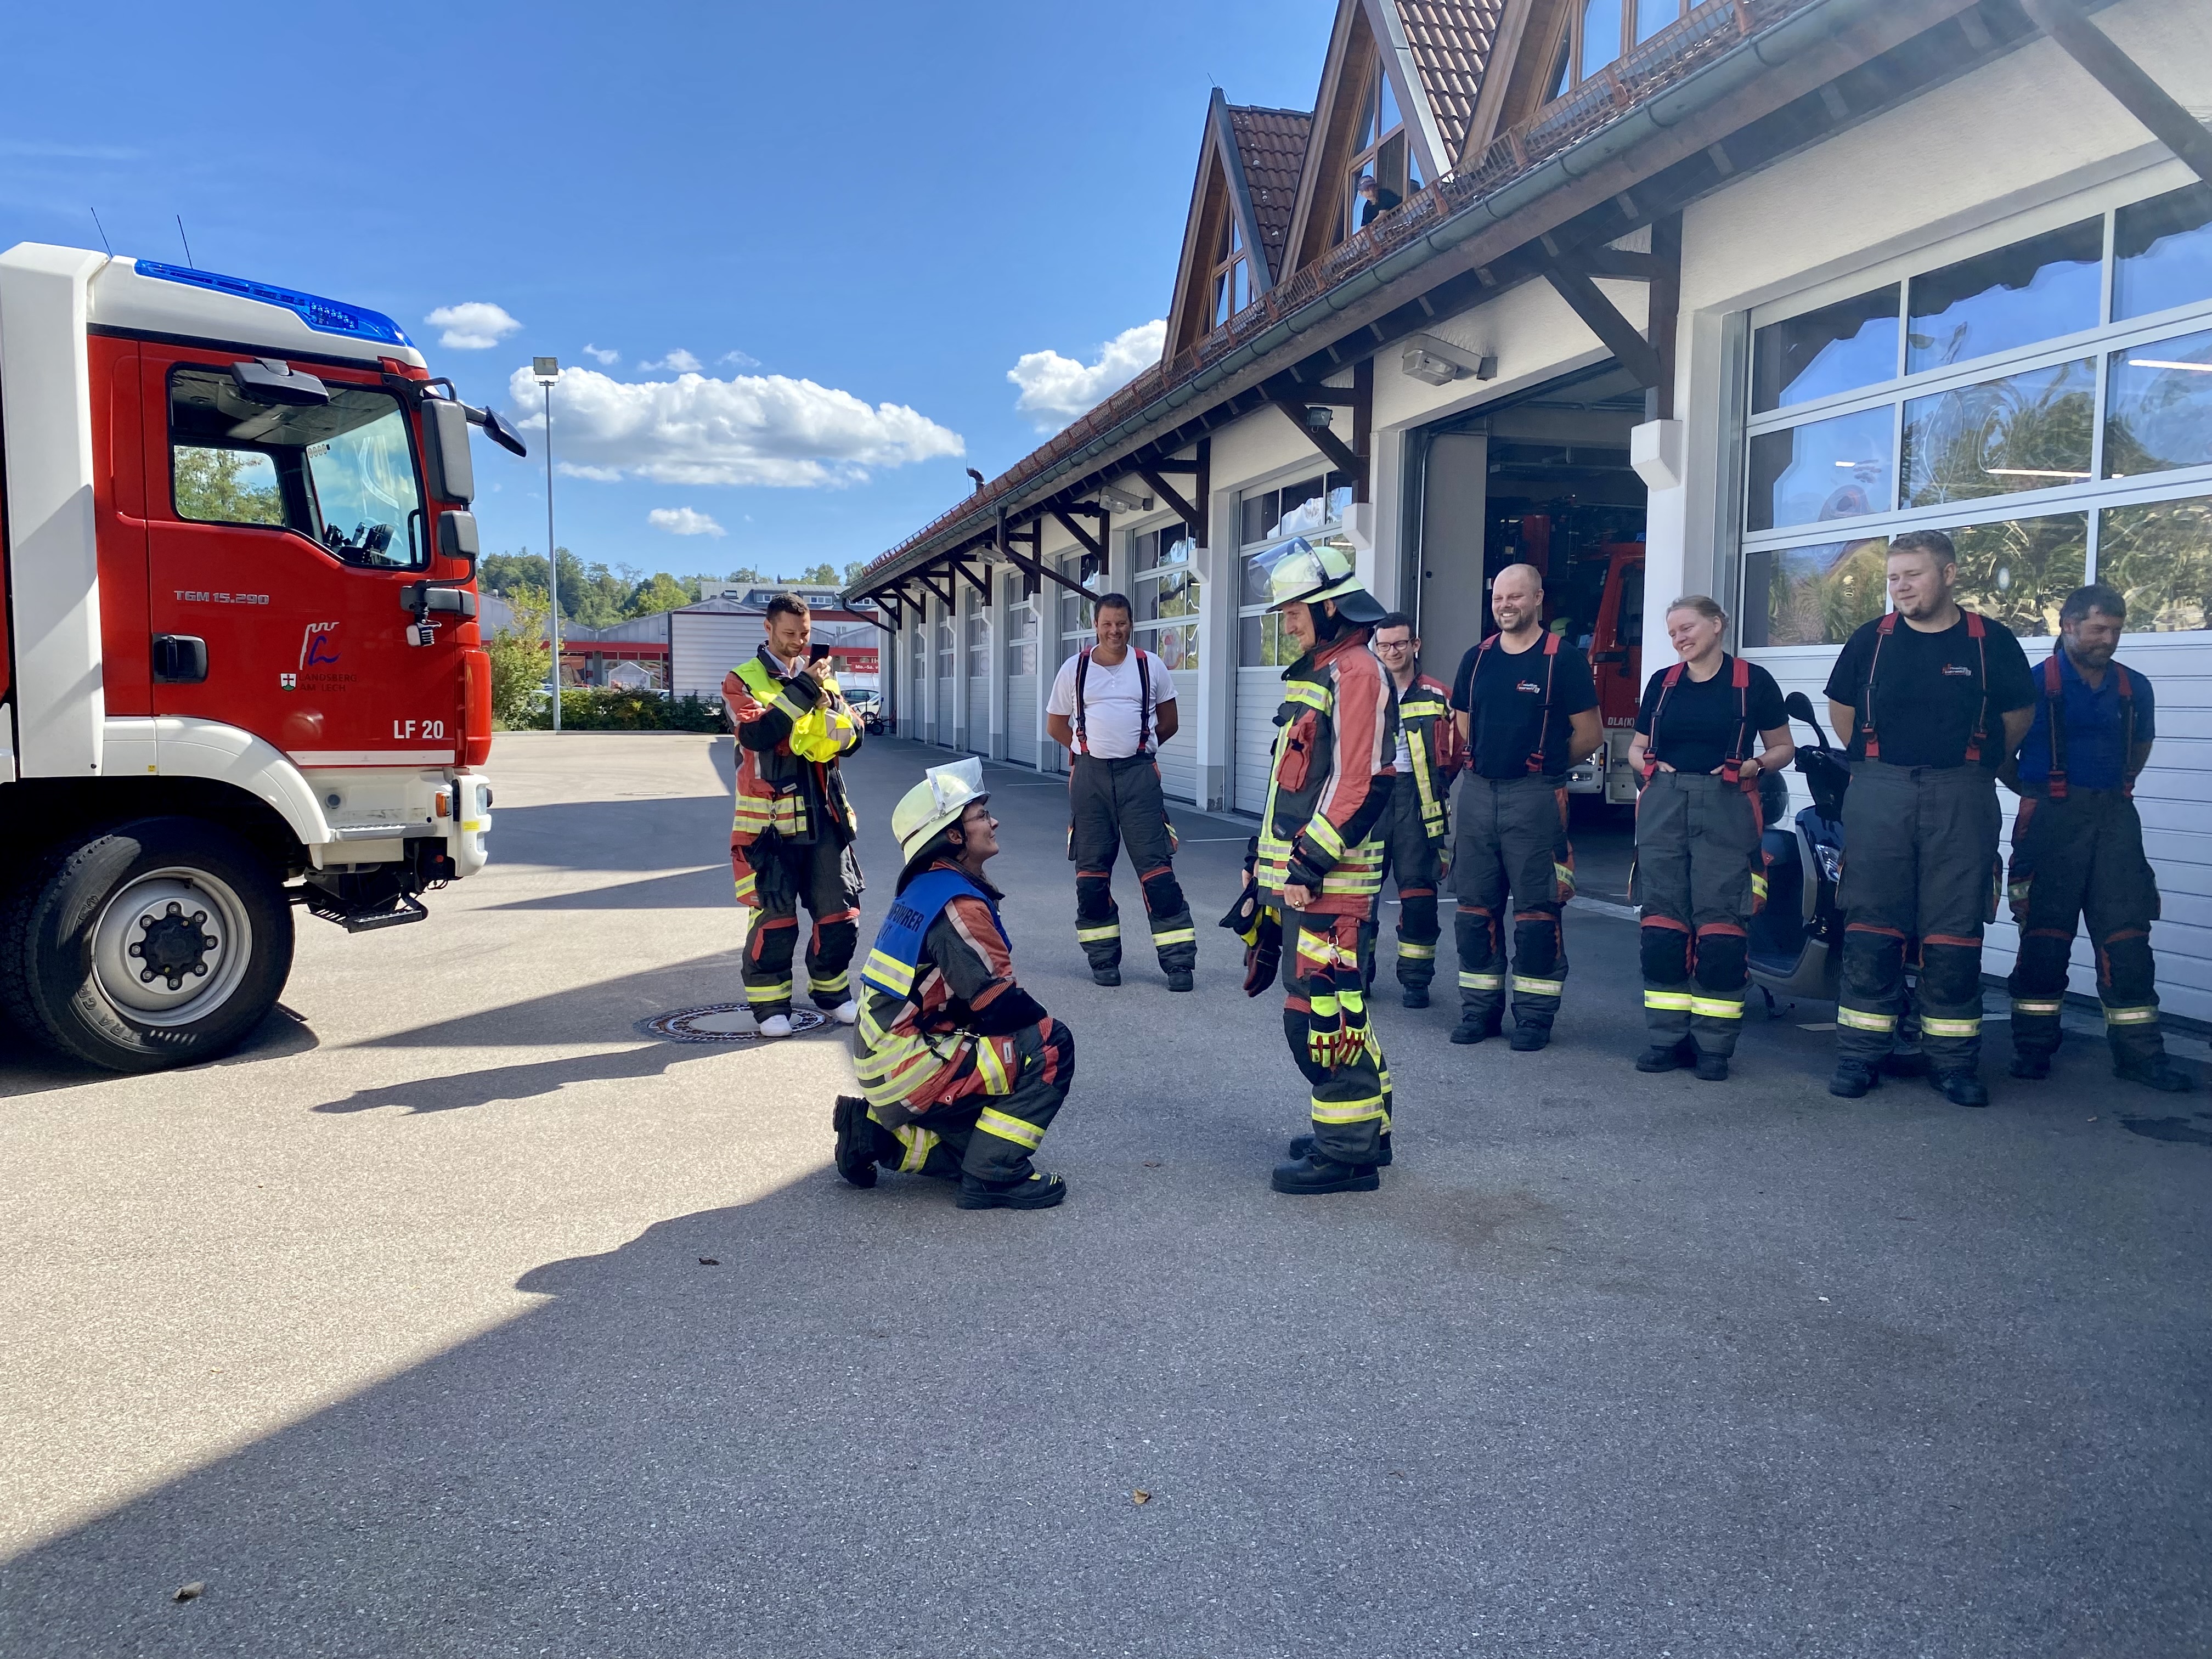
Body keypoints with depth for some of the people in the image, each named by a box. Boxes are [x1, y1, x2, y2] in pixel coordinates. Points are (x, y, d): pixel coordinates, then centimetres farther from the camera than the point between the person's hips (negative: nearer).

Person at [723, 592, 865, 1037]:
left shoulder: (820, 677, 13)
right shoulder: (742, 680, -2)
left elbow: (852, 739, 5)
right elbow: (756, 735, -20)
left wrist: (826, 699, -12)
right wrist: (803, 690, -22)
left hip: (823, 814, 5)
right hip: (769, 817, -4)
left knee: (840, 911, 8)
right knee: (775, 916, -2)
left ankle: (831, 990, 26)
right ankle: (769, 1001, 12)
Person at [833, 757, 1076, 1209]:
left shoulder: (924, 888, 11)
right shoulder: (957, 903, -19)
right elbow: (999, 1004, -19)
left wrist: (1034, 1022, 11)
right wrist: (1047, 1030, -1)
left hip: (885, 1066, 10)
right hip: (910, 1069, -10)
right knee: (1051, 1046, -15)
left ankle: (877, 1132, 15)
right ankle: (993, 1177, -10)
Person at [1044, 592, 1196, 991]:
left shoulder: (1151, 666, 3)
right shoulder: (1074, 669, 4)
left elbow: (1168, 722, 13)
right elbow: (1056, 725, 13)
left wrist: (1134, 747, 11)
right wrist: (1092, 750, 10)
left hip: (1138, 773, -1)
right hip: (1090, 776, 2)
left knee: (1156, 866, -5)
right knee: (1092, 869, 6)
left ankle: (1178, 960, -2)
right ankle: (1103, 958, 18)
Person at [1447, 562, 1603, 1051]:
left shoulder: (1563, 659, -3)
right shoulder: (1477, 659, 12)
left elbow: (1589, 735, -1)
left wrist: (1543, 764, 8)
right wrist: (1487, 762, 13)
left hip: (1535, 796, -5)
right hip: (1478, 792, 5)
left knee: (1537, 908, -2)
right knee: (1475, 905, 8)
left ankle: (1535, 1014, 7)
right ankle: (1480, 1007, 18)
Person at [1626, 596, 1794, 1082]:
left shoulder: (1753, 681, 5)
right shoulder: (1662, 684, 16)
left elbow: (1783, 747, 10)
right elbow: (1636, 748, 22)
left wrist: (1755, 766, -10)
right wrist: (1650, 765, 1)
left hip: (1726, 810, -4)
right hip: (1663, 807, 4)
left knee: (1721, 923, -8)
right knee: (1662, 922, 0)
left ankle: (1714, 1043, -2)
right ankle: (1669, 1037, 7)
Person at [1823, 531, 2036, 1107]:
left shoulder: (1991, 642, 3)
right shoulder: (1871, 639, 6)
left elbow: (2019, 714, 14)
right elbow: (1841, 708, 18)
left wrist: (1975, 765, 16)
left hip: (1961, 799, -1)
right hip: (1879, 794, 1)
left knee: (1955, 932, 1)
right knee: (1871, 928, -1)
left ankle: (1954, 1059, 10)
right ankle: (1861, 1053, 5)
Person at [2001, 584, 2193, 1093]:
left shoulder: (2135, 688, 12)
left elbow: (2141, 747, 26)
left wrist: (2114, 790, 18)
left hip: (2115, 819, 4)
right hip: (2052, 822, -4)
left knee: (2126, 936, 1)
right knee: (2045, 934, 0)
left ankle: (2139, 1052, 6)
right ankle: (2033, 1048, 8)